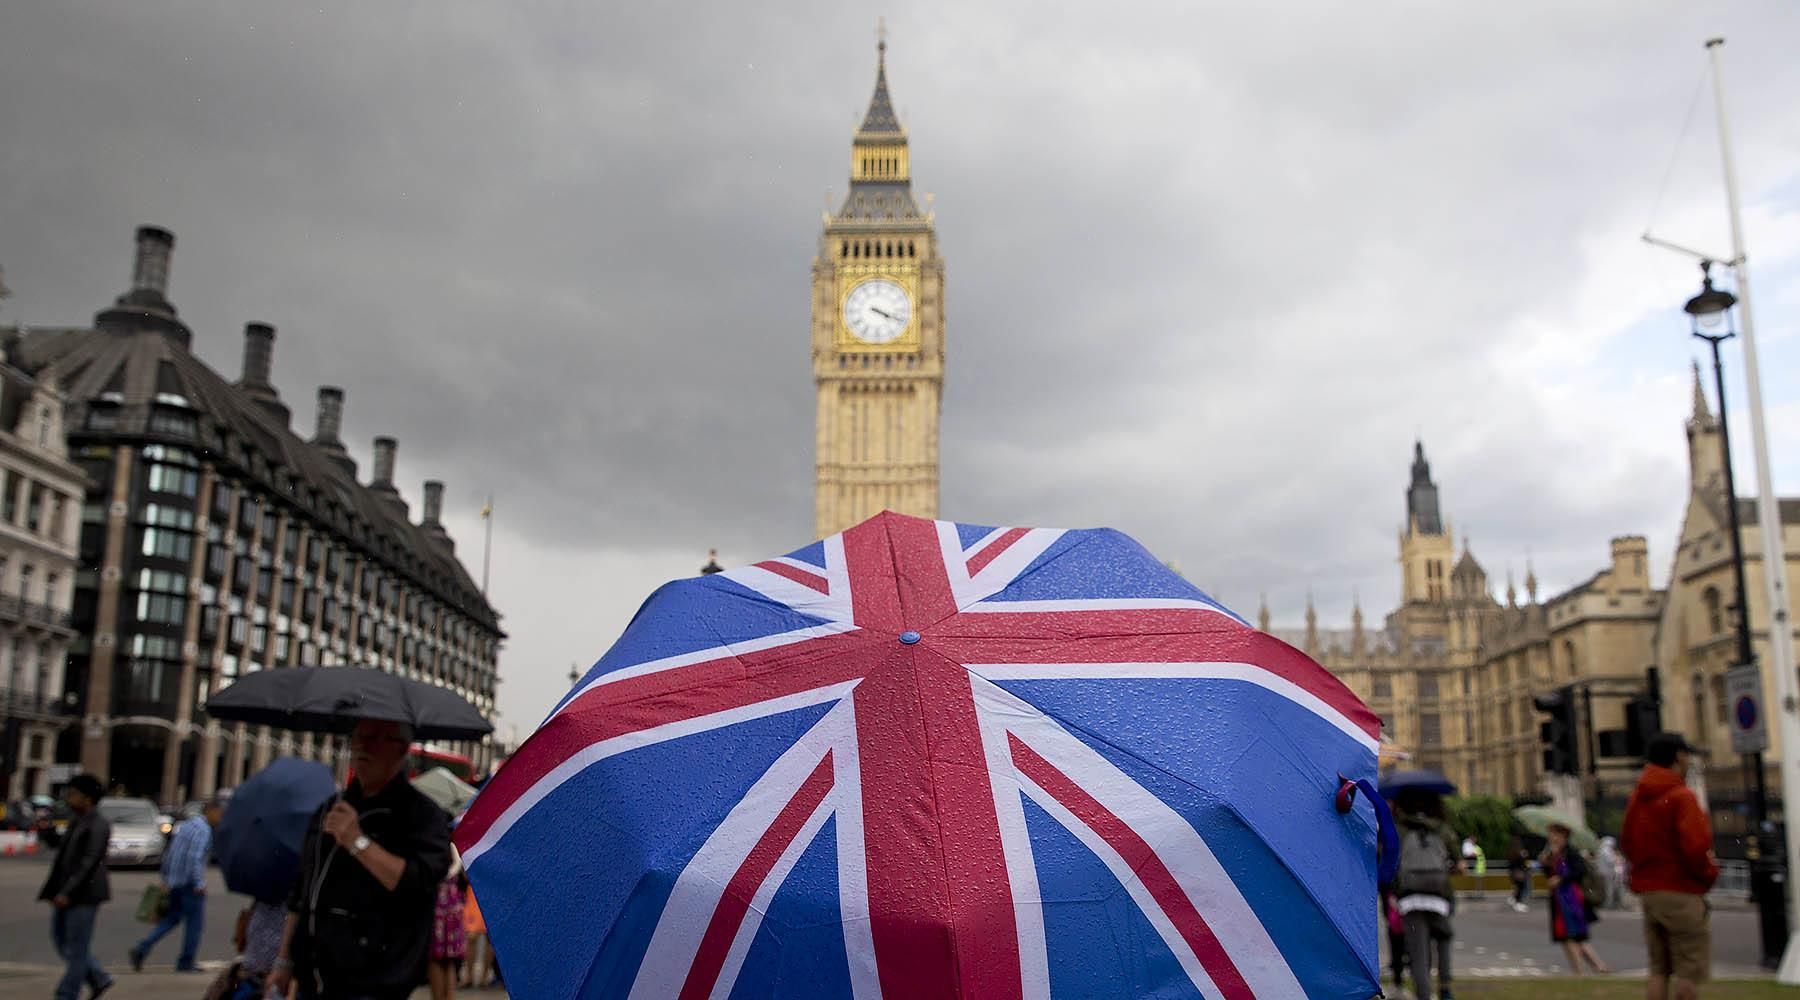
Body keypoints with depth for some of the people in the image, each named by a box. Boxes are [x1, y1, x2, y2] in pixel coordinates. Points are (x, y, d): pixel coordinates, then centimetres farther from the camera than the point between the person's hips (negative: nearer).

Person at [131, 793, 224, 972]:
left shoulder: (185, 825, 14)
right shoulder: (203, 830, -14)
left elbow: (168, 855, 18)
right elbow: (194, 858, -25)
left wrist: (165, 879, 23)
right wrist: (199, 884, -21)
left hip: (174, 883, 8)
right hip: (190, 884, -8)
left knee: (170, 919, 16)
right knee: (195, 924, 4)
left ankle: (142, 949, 2)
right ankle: (185, 963, 10)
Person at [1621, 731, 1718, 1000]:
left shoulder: (1637, 797, 11)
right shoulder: (1681, 796, -13)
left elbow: (1626, 842, 15)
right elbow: (1694, 846, -20)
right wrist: (1710, 873, -3)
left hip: (1647, 890, 8)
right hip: (1681, 892, -8)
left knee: (1659, 968, 12)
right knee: (1690, 969, -1)